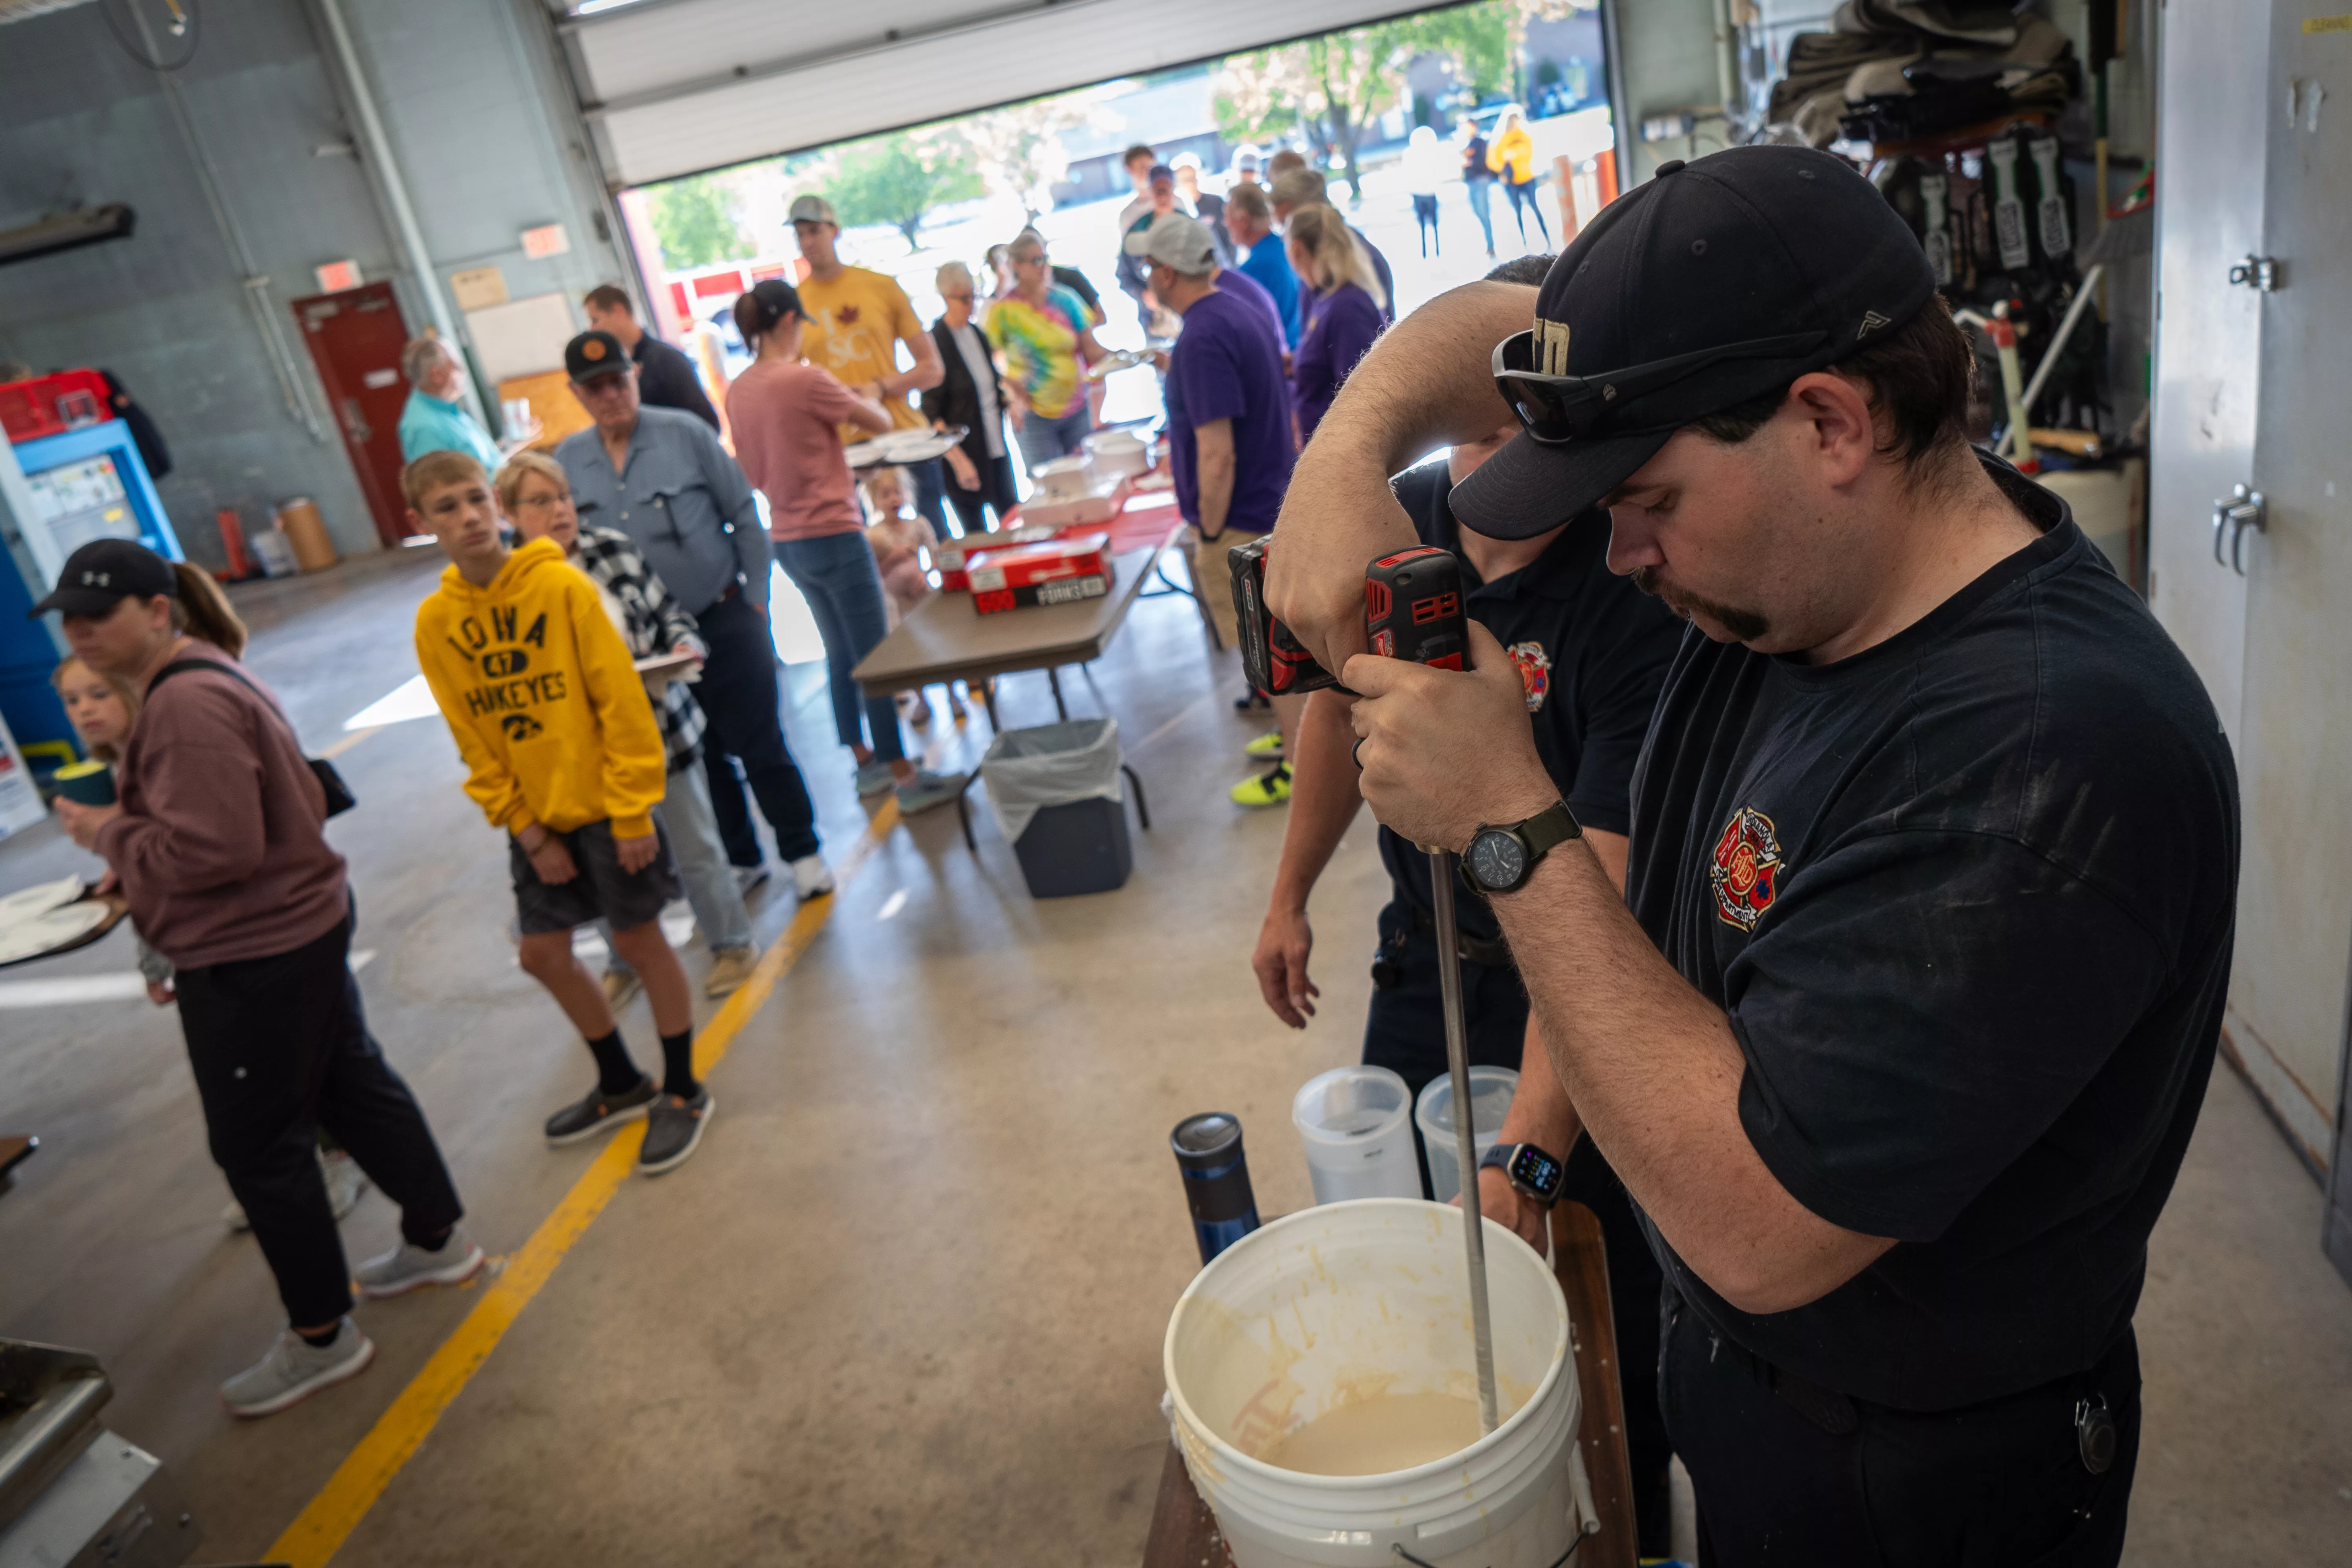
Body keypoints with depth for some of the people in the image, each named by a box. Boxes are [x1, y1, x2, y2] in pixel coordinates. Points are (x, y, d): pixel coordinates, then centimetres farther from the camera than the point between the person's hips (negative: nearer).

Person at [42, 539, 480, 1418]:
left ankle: (321, 1338, 18)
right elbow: (298, 802, 17)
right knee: (354, 1087, 21)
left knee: (258, 1148, 3)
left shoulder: (186, 704, -23)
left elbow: (211, 851, -27)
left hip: (253, 960, -11)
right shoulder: (207, 681, 11)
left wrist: (107, 834, -12)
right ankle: (438, 1242, 37)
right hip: (302, 928, 11)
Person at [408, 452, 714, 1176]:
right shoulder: (435, 620, -1)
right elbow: (474, 742, 3)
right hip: (535, 816, 5)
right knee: (544, 954, 13)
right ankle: (623, 1084, 35)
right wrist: (524, 828, -2)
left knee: (639, 941, 5)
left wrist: (631, 812, -15)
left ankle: (684, 1092, 23)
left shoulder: (561, 584, -14)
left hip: (606, 803, -5)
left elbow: (622, 703, -14)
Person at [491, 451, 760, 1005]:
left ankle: (731, 944, 34)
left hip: (665, 730, 1)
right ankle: (625, 965, 37)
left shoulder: (616, 547, -3)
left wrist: (684, 647, -14)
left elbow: (670, 612, 5)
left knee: (696, 849, 13)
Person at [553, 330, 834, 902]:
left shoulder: (685, 433, -7)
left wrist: (756, 597, -3)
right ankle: (739, 859, 29)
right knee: (700, 753, 13)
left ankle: (802, 851, 17)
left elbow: (744, 516, -3)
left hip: (724, 619, -3)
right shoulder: (567, 462, 1)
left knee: (757, 742, 1)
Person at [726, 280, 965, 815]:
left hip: (787, 541, 8)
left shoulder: (737, 393, 5)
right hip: (833, 534, -8)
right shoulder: (806, 379, -16)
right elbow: (880, 423, -7)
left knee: (841, 651, 18)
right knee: (874, 656, -1)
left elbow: (754, 474, 14)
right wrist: (862, 398, 15)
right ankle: (906, 779, 4)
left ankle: (865, 762, 28)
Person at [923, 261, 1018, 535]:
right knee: (977, 537, -2)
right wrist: (958, 460, -23)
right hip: (964, 451, -7)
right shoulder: (935, 342, -12)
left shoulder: (977, 333, 9)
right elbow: (932, 411, -16)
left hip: (996, 446, 7)